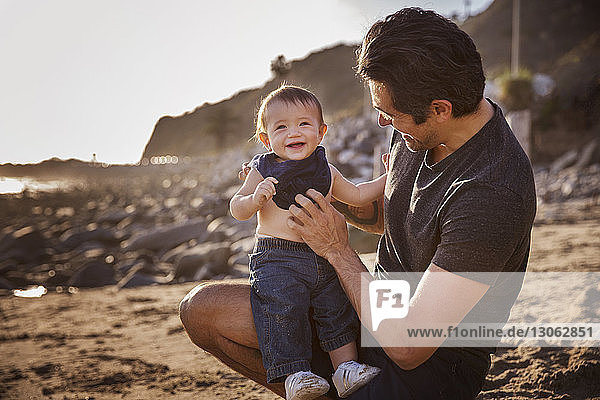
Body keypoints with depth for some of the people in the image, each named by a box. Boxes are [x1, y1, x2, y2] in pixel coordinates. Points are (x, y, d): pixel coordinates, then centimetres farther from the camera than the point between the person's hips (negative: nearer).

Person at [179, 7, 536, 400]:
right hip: (377, 310, 8)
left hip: (432, 364, -8)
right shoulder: (419, 127, -4)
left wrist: (337, 250, -18)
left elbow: (407, 346, -29)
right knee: (201, 309, 1)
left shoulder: (493, 194, -32)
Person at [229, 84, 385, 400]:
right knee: (283, 306, -23)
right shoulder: (263, 170, 0)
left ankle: (346, 367, 5)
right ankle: (293, 374, -17)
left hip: (323, 259, 5)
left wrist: (388, 178, 21)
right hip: (276, 259, -4)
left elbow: (357, 195, 27)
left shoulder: (326, 171, 13)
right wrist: (255, 199, -23)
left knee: (337, 306, -5)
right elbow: (237, 208, -2)